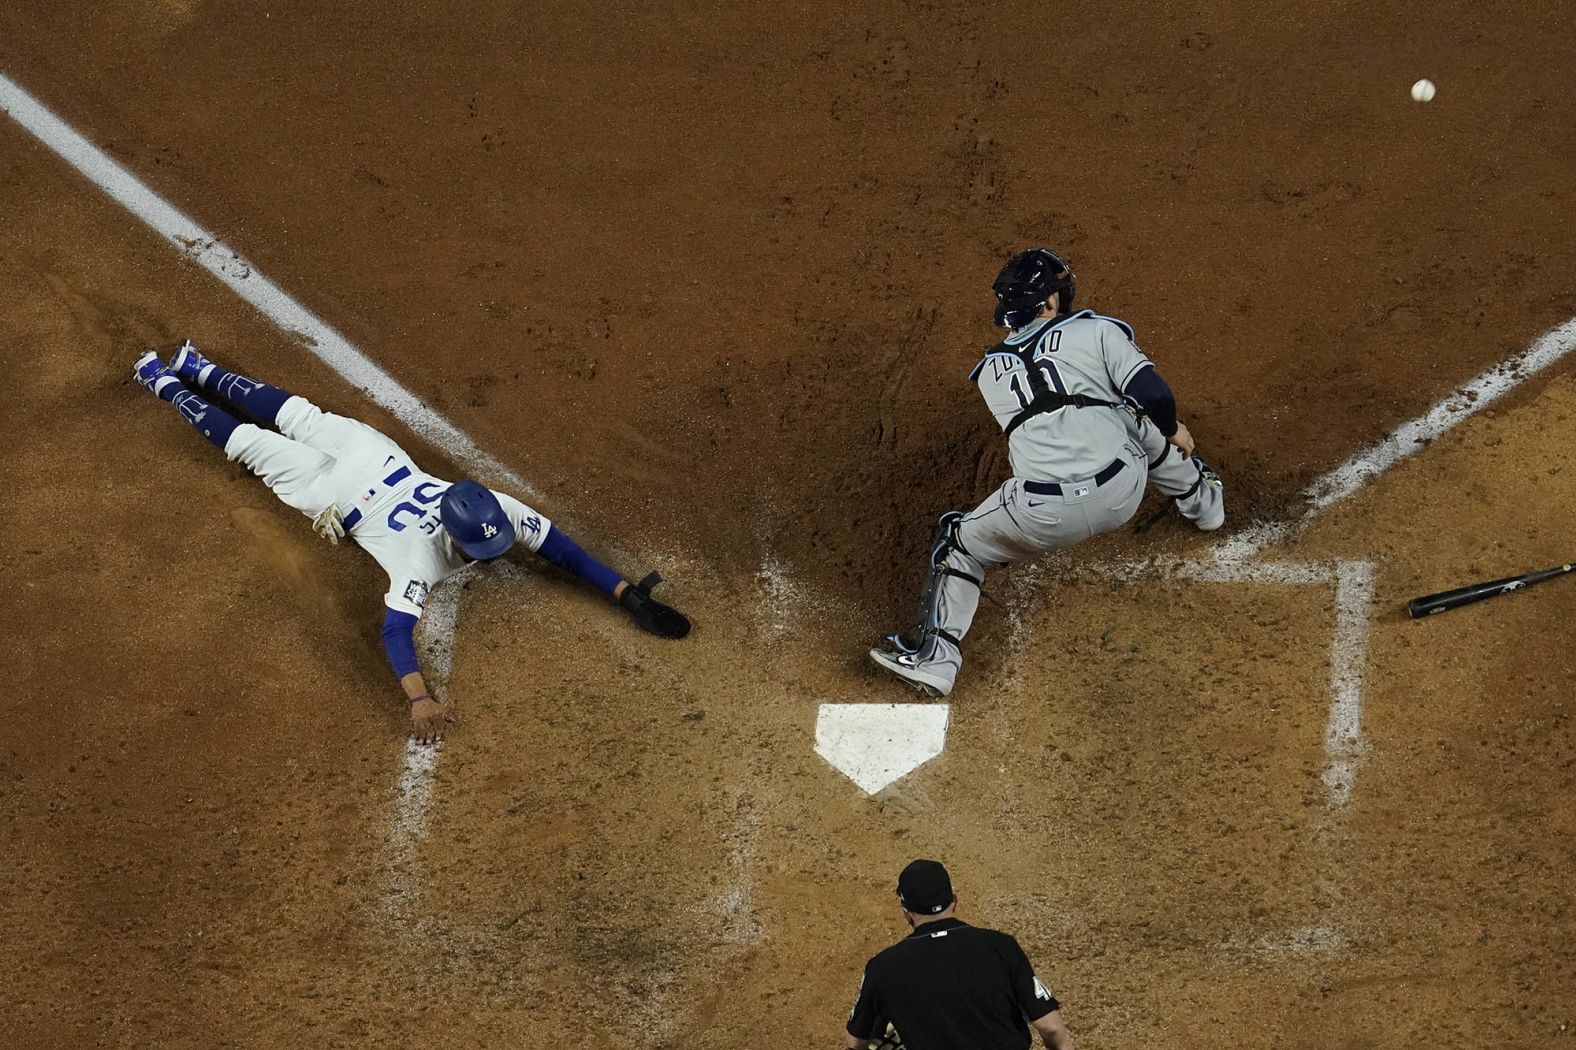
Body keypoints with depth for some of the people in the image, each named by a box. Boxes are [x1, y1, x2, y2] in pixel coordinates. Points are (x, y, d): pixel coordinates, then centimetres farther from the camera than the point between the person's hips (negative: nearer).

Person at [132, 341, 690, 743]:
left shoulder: (496, 512, -31)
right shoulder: (425, 556, -43)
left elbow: (561, 547, -28)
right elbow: (395, 629, -51)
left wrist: (627, 593, -38)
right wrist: (419, 698, -64)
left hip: (376, 455, 5)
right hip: (337, 492, -5)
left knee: (298, 417, 28)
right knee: (250, 442, 18)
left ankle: (198, 367, 49)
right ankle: (162, 379, 39)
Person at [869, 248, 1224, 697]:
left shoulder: (991, 371, 18)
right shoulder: (1097, 331, 7)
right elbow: (1153, 395, -1)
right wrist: (1175, 431, 21)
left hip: (1045, 516, 0)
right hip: (1122, 493, 0)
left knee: (959, 542, 23)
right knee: (1137, 421, 33)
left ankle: (935, 655, 11)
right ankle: (1202, 500, 53)